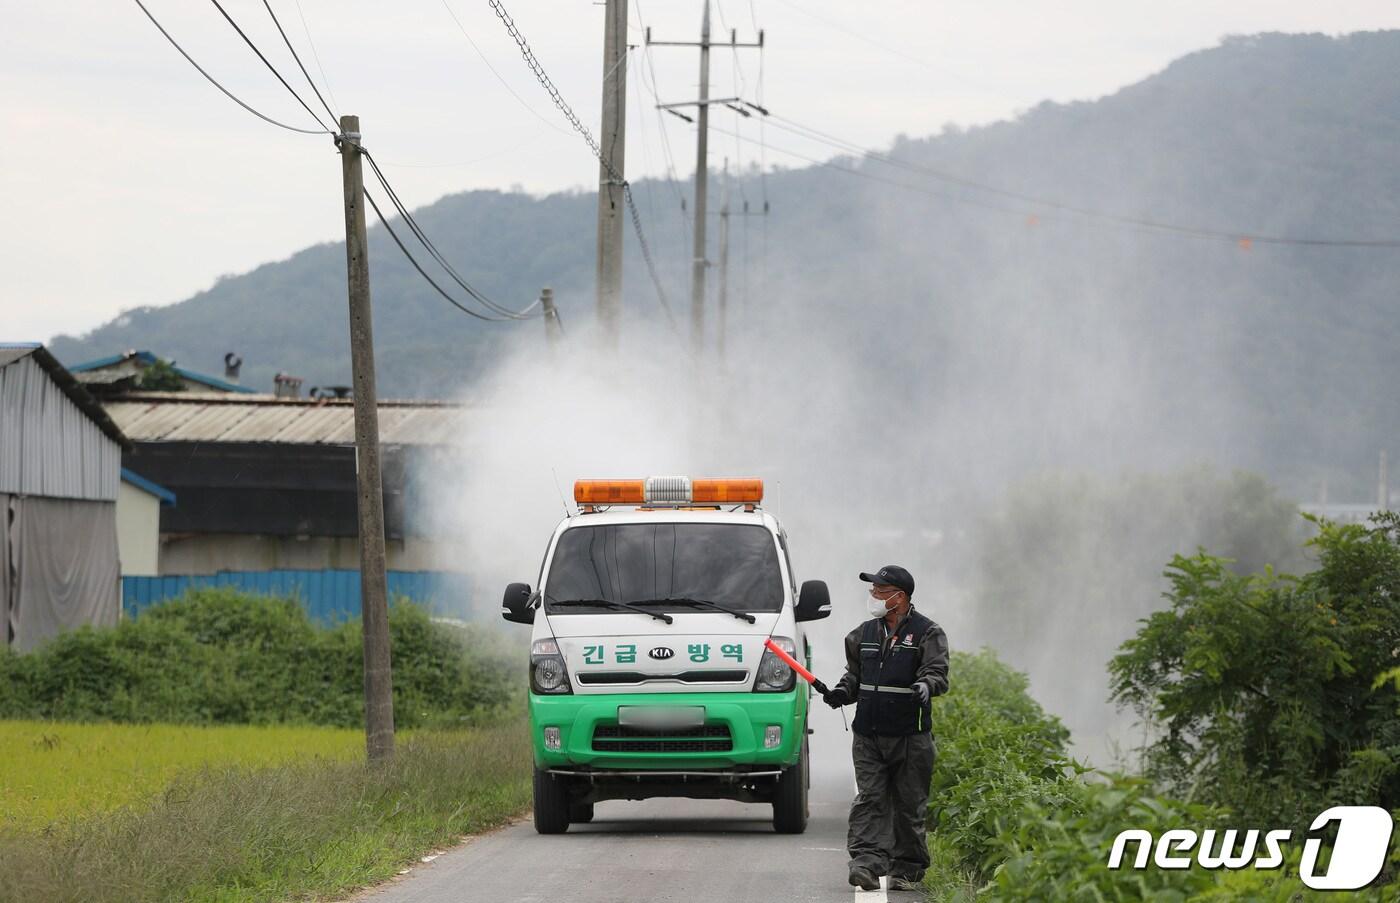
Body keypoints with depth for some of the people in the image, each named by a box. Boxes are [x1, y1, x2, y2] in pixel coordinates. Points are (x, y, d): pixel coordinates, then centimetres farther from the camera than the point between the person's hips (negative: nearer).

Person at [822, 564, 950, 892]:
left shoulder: (927, 633, -1)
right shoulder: (864, 634, 14)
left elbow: (937, 673, -12)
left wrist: (926, 685, -34)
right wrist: (842, 691, 3)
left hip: (910, 738, -4)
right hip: (868, 736, 4)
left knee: (909, 807, 3)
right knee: (869, 800, -8)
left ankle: (907, 871, 12)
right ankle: (866, 862, -17)